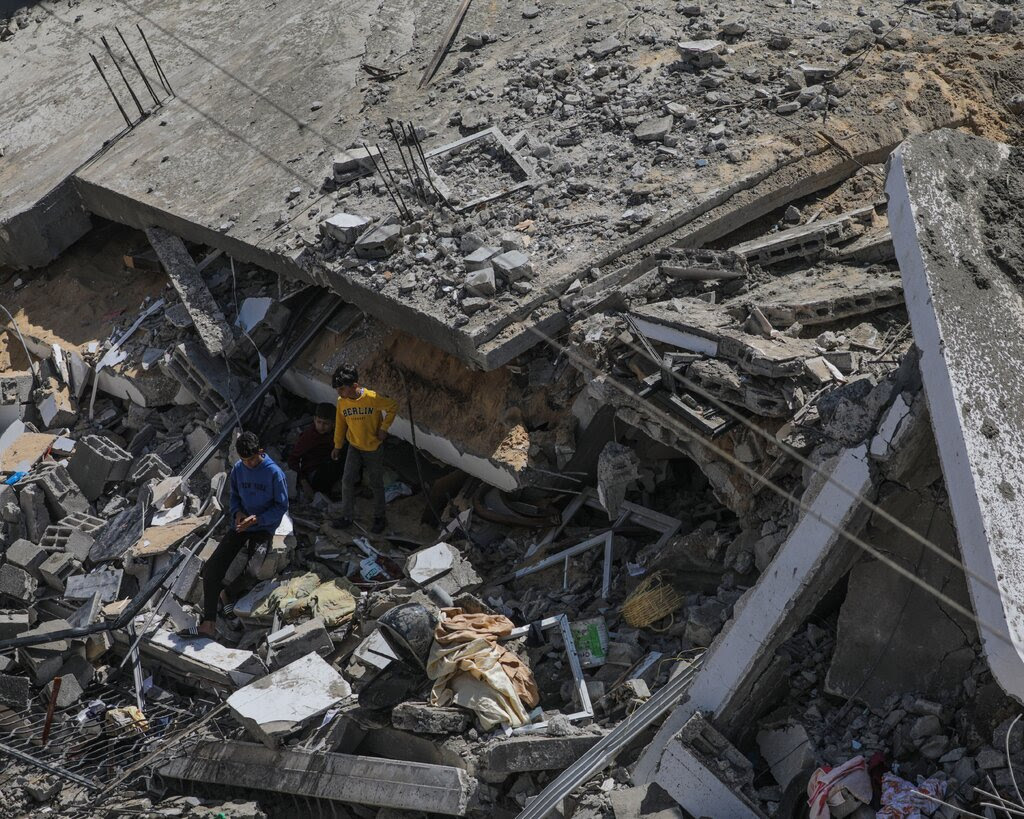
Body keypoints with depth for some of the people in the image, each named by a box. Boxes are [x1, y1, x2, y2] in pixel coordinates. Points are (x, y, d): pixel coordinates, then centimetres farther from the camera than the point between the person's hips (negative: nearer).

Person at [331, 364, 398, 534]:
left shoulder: (372, 398, -25)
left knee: (376, 484, 10)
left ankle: (379, 518, 27)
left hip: (374, 448, -3)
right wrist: (337, 446, 10)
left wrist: (384, 427, -16)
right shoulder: (341, 401, -12)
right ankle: (346, 516, 12)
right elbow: (340, 423, 3)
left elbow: (393, 407, -11)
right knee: (347, 481, -4)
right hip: (354, 447, 3)